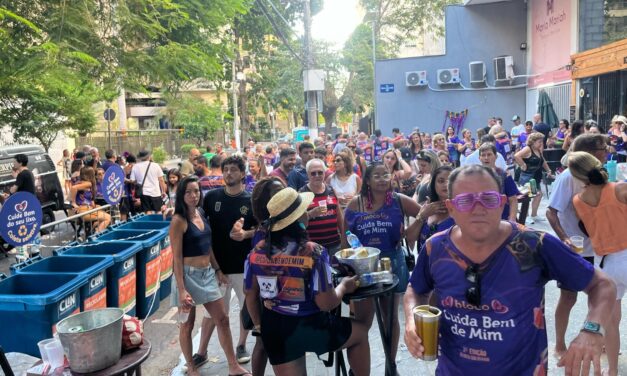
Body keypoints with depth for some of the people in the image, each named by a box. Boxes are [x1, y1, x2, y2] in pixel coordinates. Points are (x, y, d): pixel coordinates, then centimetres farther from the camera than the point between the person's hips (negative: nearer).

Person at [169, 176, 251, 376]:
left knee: (222, 319, 9)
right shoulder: (178, 220, -14)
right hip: (189, 275, -7)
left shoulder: (201, 213, 6)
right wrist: (181, 289, -19)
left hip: (207, 274, 7)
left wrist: (217, 269, 13)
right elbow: (177, 257, -16)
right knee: (187, 324, 9)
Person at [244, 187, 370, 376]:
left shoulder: (257, 252, -7)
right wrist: (344, 286, 1)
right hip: (310, 328, -4)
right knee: (361, 332, 21)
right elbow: (326, 303, -19)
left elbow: (251, 295, 4)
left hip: (273, 329, 4)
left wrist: (259, 325, 21)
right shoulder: (313, 252, -21)